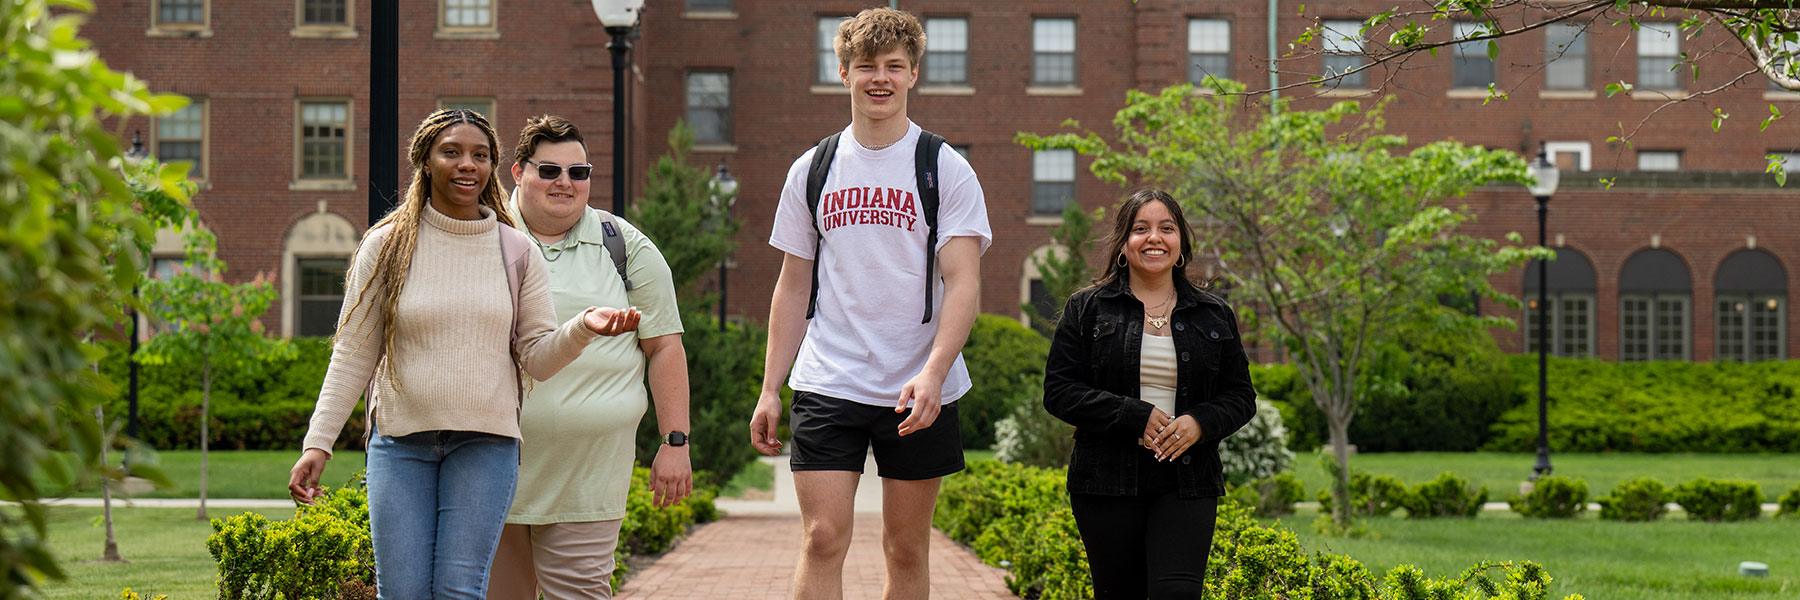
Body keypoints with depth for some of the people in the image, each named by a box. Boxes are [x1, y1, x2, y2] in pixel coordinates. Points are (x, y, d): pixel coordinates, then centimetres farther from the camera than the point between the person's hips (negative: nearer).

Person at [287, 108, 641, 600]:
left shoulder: (517, 253, 6)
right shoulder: (387, 247, 3)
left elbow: (537, 359, 5)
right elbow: (353, 355, 5)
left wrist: (583, 328, -16)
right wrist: (317, 444, -1)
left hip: (485, 445, 0)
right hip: (401, 443, 0)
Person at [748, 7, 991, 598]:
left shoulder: (946, 169, 0)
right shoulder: (811, 170, 9)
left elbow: (962, 283, -9)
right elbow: (794, 286, 14)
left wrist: (932, 374, -24)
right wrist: (770, 389, 7)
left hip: (919, 391, -1)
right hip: (827, 385, 1)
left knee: (907, 548, 5)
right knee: (822, 539, -9)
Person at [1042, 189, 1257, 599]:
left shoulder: (1214, 316, 11)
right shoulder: (1086, 310, 5)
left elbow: (1240, 397, 13)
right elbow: (1059, 392, -2)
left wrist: (1200, 423, -10)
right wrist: (1136, 415, -13)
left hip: (1187, 484, 1)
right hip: (1108, 483, -1)